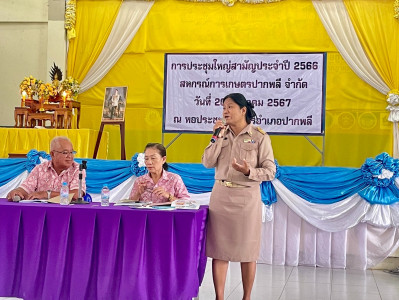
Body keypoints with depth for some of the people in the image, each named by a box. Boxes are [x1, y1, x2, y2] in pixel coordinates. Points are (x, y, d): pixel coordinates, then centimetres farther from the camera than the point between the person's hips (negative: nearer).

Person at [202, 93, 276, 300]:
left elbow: (270, 172, -6)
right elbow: (207, 163, -2)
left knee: (247, 251, 6)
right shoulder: (222, 133, 7)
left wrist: (249, 172, -23)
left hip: (247, 197, -3)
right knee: (219, 248, 4)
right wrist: (218, 137, -8)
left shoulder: (259, 137, -5)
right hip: (220, 195, 3)